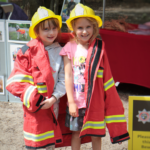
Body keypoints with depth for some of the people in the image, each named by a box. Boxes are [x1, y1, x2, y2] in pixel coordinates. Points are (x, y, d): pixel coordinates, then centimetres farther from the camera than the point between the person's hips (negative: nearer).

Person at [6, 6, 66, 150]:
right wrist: (31, 96, -17)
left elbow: (63, 80, 0)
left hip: (52, 102, 3)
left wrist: (53, 98, -13)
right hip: (34, 103, -3)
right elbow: (18, 78, -8)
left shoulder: (61, 52, 1)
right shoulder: (29, 51, -8)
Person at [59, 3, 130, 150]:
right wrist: (71, 102, -7)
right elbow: (68, 76, -5)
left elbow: (105, 76, 2)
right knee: (76, 133, 12)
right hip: (76, 100, 0)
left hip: (95, 100, 0)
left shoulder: (99, 48, -2)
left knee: (96, 135, 9)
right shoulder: (70, 48, -4)